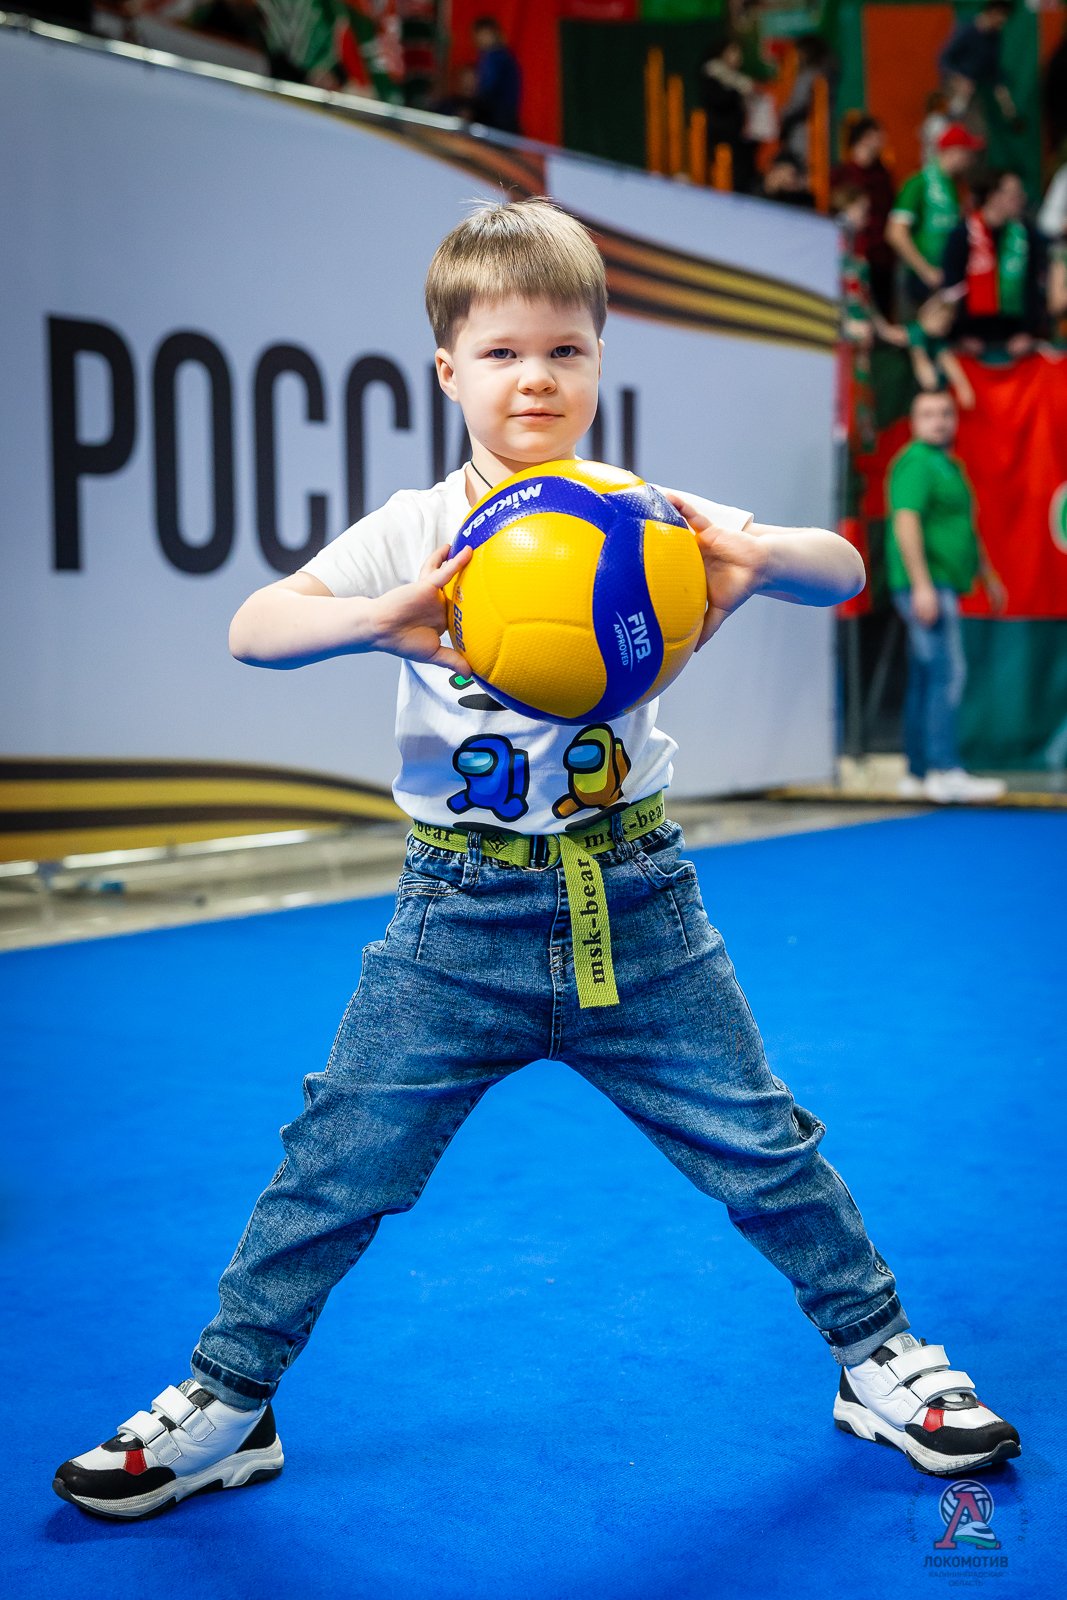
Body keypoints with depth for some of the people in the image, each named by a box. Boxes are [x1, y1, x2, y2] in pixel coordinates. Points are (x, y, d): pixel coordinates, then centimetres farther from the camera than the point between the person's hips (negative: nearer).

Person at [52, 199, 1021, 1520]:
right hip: (461, 916, 0)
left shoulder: (647, 514, 0)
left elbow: (841, 569, -3)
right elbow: (252, 630, -13)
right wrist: (383, 617, -32)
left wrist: (759, 557, -26)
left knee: (762, 1146, 7)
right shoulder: (415, 531, -3)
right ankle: (227, 1404, 22)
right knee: (335, 1165, 2)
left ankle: (879, 1357, 30)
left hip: (632, 902, 1)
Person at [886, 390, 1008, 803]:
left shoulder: (949, 465, 21)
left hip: (941, 587, 10)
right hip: (926, 586, -10)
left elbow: (967, 528, 31)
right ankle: (944, 771, -17)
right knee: (948, 672, -15)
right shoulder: (916, 462, -9)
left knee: (925, 681, 9)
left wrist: (988, 576, 32)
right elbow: (906, 522, -20)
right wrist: (921, 585, -26)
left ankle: (918, 775, 12)